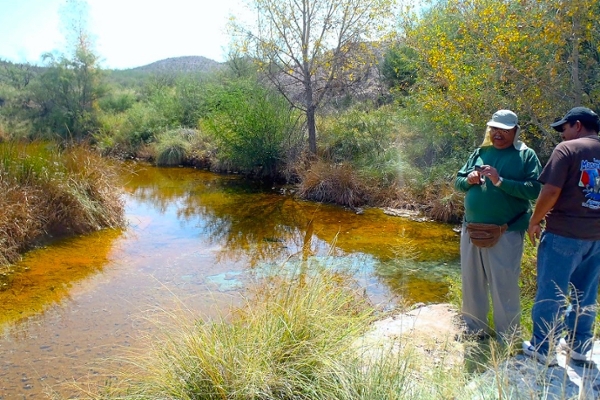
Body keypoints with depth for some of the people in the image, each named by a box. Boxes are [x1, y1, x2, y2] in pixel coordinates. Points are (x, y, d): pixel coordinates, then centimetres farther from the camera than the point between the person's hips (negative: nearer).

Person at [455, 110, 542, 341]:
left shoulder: (526, 155, -3)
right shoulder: (480, 153, 11)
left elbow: (534, 190, -15)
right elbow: (457, 181, 13)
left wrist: (500, 181, -23)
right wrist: (469, 180, -8)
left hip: (505, 232, -5)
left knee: (504, 286, 1)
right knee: (472, 282, 14)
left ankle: (507, 338, 17)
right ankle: (474, 329, 31)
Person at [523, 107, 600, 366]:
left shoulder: (568, 149, -10)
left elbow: (551, 191, -17)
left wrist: (534, 221, -5)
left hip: (564, 235, -6)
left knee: (550, 293, 3)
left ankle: (542, 348, 12)